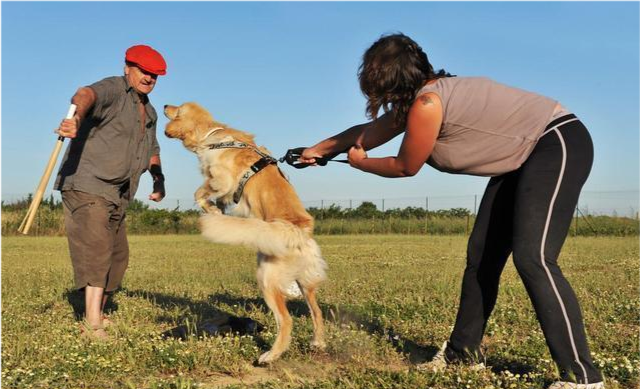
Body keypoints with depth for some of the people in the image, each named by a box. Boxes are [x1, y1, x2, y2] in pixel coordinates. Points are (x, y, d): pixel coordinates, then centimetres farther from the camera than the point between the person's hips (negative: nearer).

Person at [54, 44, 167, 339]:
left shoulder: (149, 112, 17)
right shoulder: (113, 89, -10)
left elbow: (152, 151, 30)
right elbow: (86, 95, -34)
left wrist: (159, 180, 10)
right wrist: (76, 118, -58)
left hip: (116, 196, 9)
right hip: (86, 185, -9)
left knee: (118, 257, 14)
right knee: (96, 251, -19)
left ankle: (96, 316, 29)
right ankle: (93, 326, -23)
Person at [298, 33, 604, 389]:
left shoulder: (426, 104, -23)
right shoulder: (414, 98, 6)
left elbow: (405, 167, -8)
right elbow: (369, 132, 21)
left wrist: (360, 163, 10)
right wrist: (319, 149, 33)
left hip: (559, 144, -10)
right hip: (524, 159, 10)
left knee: (532, 257, -23)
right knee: (481, 255, 9)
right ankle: (462, 353, 20)